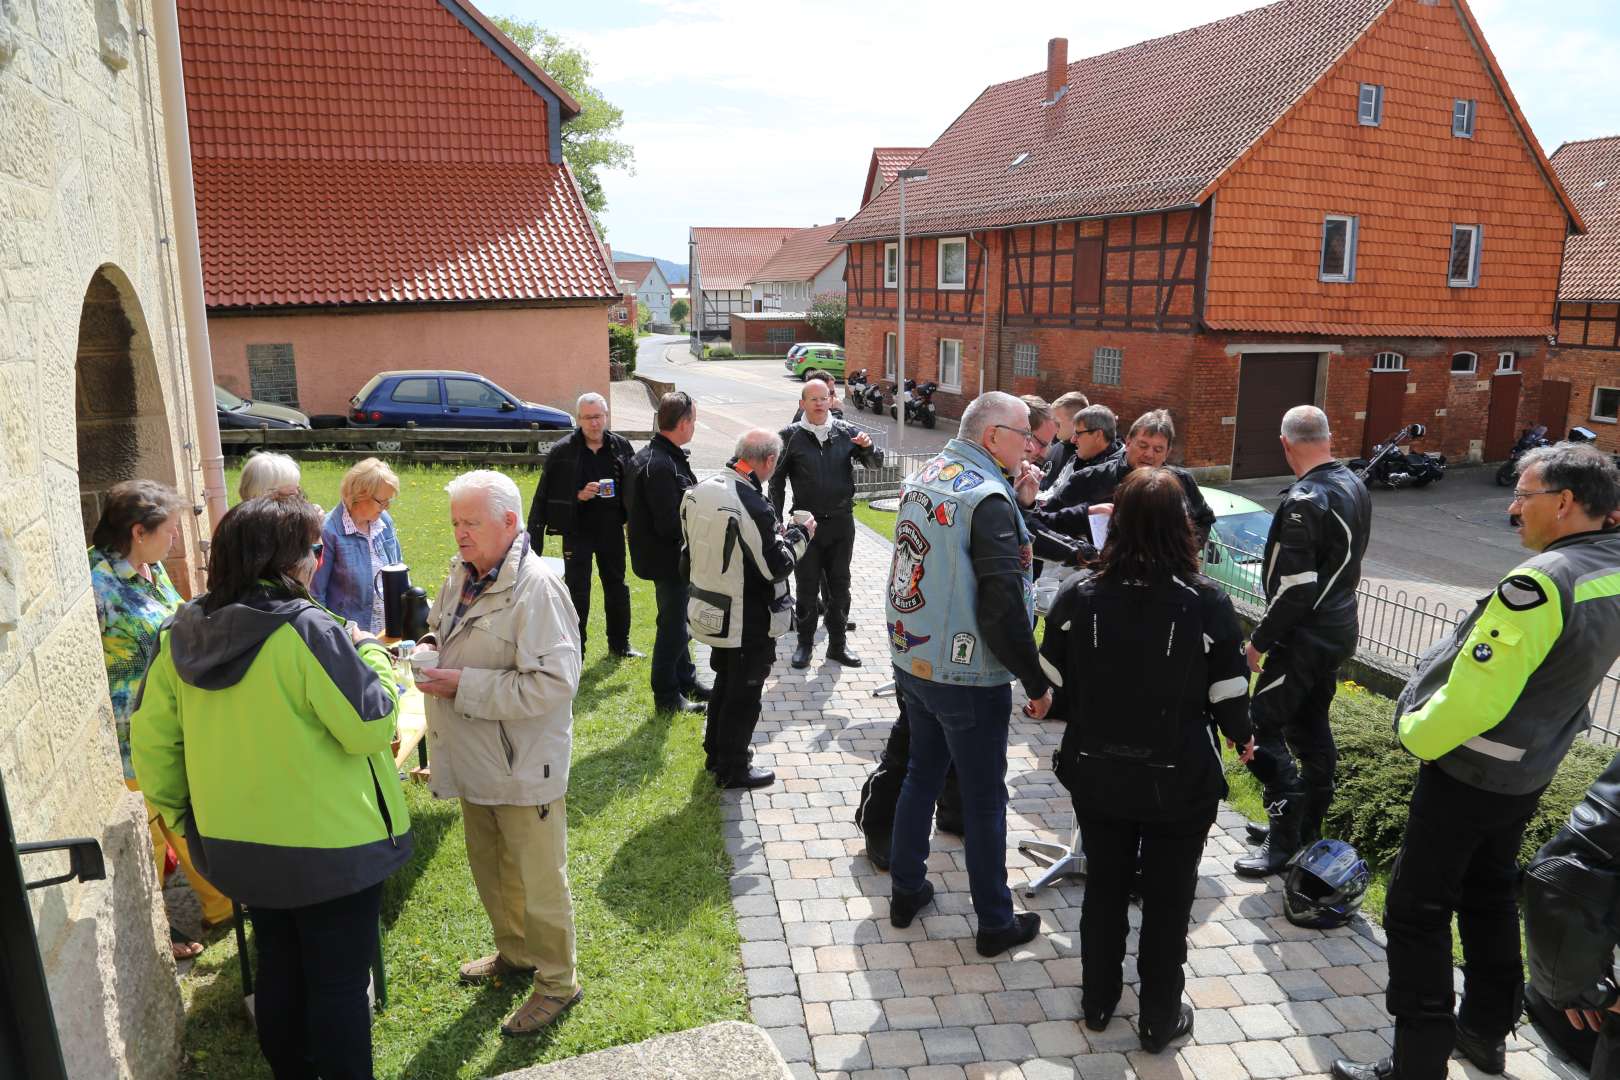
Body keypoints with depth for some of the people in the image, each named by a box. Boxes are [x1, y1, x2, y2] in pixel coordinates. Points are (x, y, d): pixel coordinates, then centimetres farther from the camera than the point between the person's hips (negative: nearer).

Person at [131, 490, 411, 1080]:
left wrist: (178, 811, 18)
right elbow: (370, 726, -20)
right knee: (339, 985, 9)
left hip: (234, 846, 7)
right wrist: (369, 652, -6)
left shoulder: (182, 632, -2)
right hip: (328, 848, -7)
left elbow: (151, 738, 6)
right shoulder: (305, 629, -23)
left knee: (279, 971, 24)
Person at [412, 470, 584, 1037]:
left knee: (538, 882, 7)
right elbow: (442, 628, 22)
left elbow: (554, 683, -30)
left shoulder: (537, 588, -24)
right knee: (488, 868, 25)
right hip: (475, 760, 9)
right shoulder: (462, 575, 3)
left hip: (523, 769, -8)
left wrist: (463, 685, -26)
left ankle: (557, 981, 27)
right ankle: (513, 952, 47)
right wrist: (427, 648, -2)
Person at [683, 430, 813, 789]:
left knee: (724, 681, 25)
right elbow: (776, 567, -22)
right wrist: (800, 533, -6)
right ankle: (732, 769, 22)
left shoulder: (701, 490, -1)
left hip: (712, 610, 8)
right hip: (748, 621, -8)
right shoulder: (754, 506, -27)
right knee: (744, 695, 9)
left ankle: (715, 752, 39)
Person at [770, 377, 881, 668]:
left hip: (841, 522, 2)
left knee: (840, 587, 11)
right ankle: (804, 644, 22)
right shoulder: (791, 436, -3)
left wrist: (868, 447, -20)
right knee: (807, 589, 8)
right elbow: (777, 481, 2)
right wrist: (777, 522, -3)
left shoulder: (846, 432, 1)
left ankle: (838, 644, 24)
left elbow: (876, 463, 3)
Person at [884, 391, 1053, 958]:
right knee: (984, 799, 7)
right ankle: (995, 923, 22)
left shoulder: (922, 477, 4)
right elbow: (1003, 604, -24)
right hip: (968, 678, -8)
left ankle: (906, 891, 35)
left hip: (912, 661, 8)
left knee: (922, 775, 22)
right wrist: (1036, 682, -14)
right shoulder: (987, 497, -22)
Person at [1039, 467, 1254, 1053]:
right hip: (1179, 782, -2)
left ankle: (1098, 1000, 37)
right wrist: (1242, 738, 12)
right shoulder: (1207, 602, -16)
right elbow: (1229, 697, -9)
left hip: (1097, 773, 2)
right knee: (1168, 900, 16)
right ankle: (1160, 1020, 32)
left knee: (1103, 887, 21)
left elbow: (1052, 685, -3)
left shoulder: (1078, 594, -11)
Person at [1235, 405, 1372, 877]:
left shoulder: (1305, 501, -24)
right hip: (1339, 629, 10)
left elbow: (1295, 589, -26)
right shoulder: (1355, 486, 6)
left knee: (1263, 726, -4)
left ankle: (1284, 838, -1)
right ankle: (1308, 826, 32)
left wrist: (1259, 640, -16)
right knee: (1311, 725, 19)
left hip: (1304, 638, -10)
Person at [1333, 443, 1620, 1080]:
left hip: (1468, 772, -9)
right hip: (1529, 773, 9)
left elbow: (1472, 698, -28)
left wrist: (1416, 735, -12)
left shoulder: (1540, 582, -28)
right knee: (1490, 895, 25)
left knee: (1417, 913, 2)